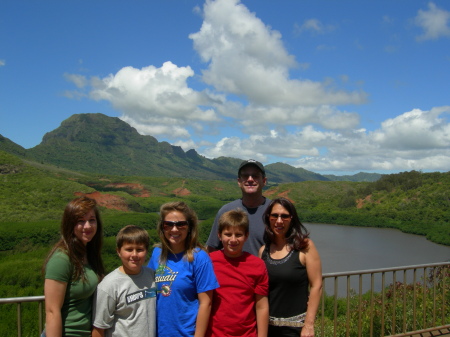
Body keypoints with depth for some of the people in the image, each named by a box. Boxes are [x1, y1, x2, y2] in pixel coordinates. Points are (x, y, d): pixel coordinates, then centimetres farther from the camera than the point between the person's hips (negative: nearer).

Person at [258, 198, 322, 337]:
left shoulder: (304, 246, -8)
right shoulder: (263, 250, 3)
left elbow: (316, 286, -10)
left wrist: (309, 324, -13)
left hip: (295, 326, -3)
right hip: (267, 324, 3)